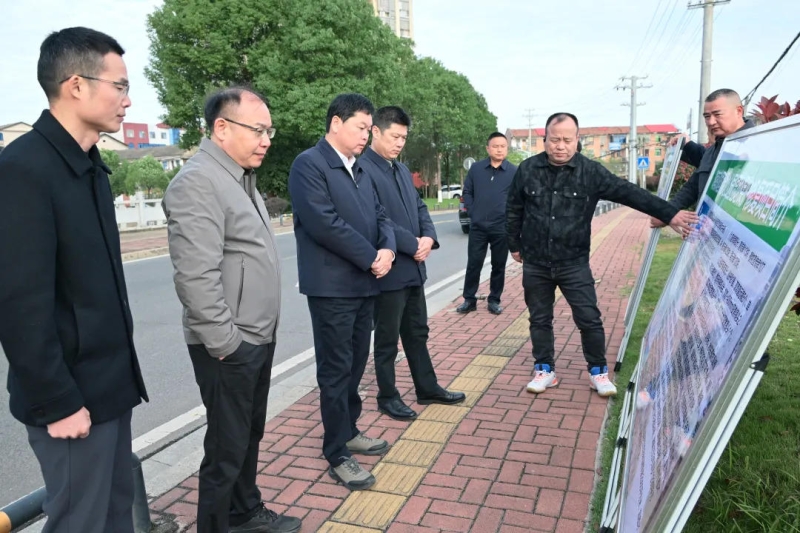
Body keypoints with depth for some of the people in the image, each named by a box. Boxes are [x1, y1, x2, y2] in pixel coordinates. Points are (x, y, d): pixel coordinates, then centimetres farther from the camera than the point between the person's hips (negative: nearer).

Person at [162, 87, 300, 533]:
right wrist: (224, 342, -19)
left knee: (250, 435, 22)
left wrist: (258, 331, 17)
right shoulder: (198, 182, -18)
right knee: (227, 447, 5)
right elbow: (196, 276, -24)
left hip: (258, 337, 9)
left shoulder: (241, 178, 13)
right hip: (230, 345, -9)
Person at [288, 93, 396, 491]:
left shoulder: (360, 169, 15)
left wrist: (387, 249, -8)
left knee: (355, 365, 16)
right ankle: (338, 456, 14)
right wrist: (371, 258, -15)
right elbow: (325, 223, -21)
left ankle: (349, 432, 33)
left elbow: (379, 216, 13)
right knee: (336, 370, 2)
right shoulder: (309, 164, -11)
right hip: (332, 286, -8)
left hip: (364, 284, 8)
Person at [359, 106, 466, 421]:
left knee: (417, 333, 19)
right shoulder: (363, 169, -15)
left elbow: (419, 207, 15)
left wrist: (429, 237, -4)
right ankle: (388, 397, 23)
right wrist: (413, 245, -16)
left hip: (413, 267, 9)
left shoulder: (402, 169, 14)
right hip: (389, 269, -8)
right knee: (387, 339, 7)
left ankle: (427, 388, 33)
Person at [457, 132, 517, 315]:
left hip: (502, 228, -1)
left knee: (498, 266, 8)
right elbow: (467, 192, 9)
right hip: (478, 226, 1)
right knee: (473, 264, 4)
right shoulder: (476, 168, 2)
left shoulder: (514, 172, -3)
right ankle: (469, 300, 15)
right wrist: (472, 212, 1)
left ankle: (494, 300, 20)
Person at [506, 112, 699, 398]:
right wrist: (514, 244, 14)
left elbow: (630, 193, -11)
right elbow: (514, 210, 9)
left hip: (574, 263, -1)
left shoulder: (591, 171, -7)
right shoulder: (527, 169, -3)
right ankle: (544, 370, 26)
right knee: (540, 319, 10)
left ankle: (598, 372, 21)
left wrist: (669, 214, -17)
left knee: (589, 319, 2)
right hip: (535, 264, 1)